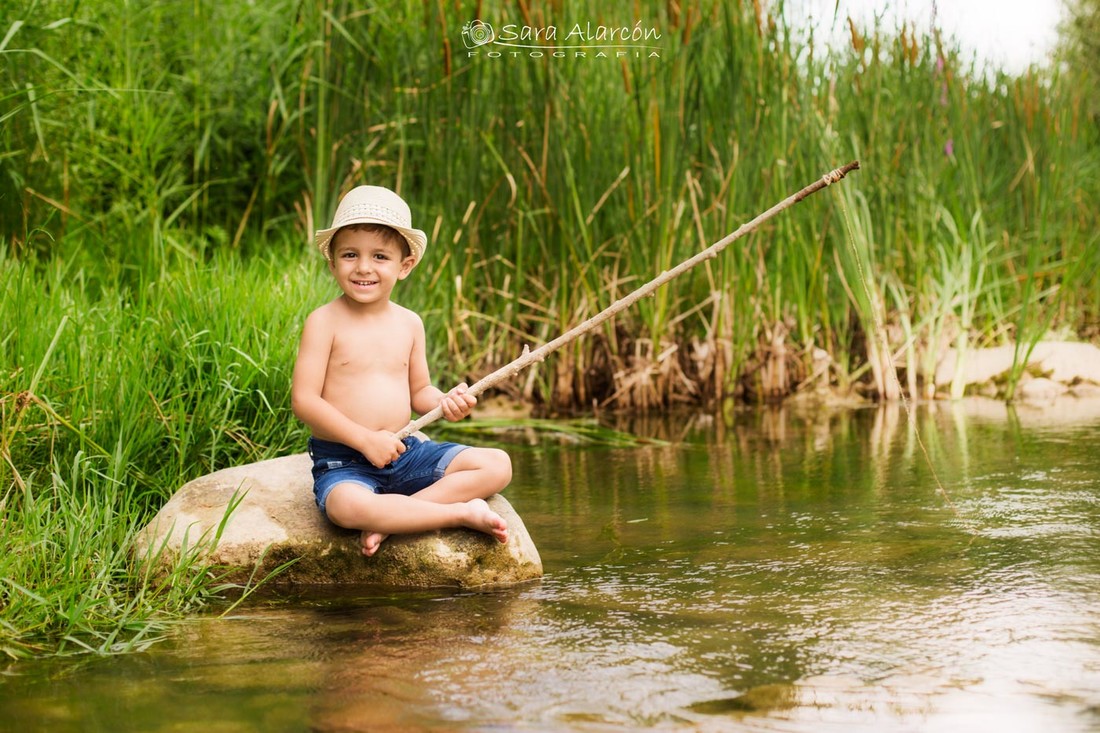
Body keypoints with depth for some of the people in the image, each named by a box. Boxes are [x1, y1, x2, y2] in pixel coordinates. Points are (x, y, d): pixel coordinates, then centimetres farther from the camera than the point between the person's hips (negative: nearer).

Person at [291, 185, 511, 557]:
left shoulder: (409, 323, 8)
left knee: (497, 465, -8)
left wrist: (445, 402, -6)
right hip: (342, 460, -6)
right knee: (347, 506, -40)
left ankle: (389, 519, -20)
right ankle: (463, 513, -23)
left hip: (405, 452, 6)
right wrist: (365, 439, -17)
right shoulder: (324, 322, -8)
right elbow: (303, 399, -12)